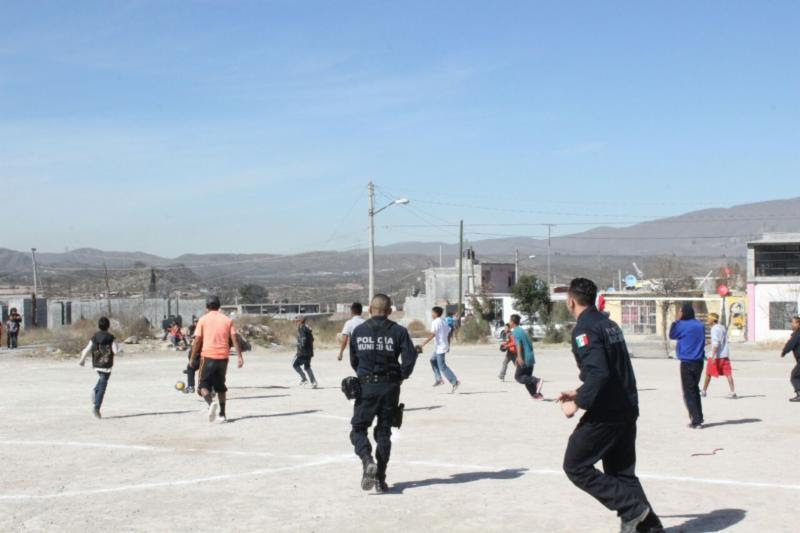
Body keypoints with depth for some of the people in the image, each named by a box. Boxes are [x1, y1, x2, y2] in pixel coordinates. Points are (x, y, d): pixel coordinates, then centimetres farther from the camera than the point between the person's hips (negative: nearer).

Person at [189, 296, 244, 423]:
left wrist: (193, 359, 4)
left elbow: (197, 340, -3)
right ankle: (222, 415, 16)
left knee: (204, 386, 1)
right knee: (220, 386, 17)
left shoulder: (203, 319, 1)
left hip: (208, 356, -3)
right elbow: (234, 339, 0)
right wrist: (239, 357, 0)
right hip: (223, 357, 3)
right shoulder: (227, 320, 8)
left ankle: (211, 403, -29)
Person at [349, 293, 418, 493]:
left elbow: (353, 361, 7)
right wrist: (401, 376, 7)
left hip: (366, 386, -1)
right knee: (384, 432, 10)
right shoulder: (398, 331, -2)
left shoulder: (358, 331, 2)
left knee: (358, 429, 9)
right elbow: (410, 357, -10)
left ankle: (368, 461, -19)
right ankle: (380, 479, 10)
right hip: (390, 387, 1)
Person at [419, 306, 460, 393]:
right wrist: (448, 345, 21)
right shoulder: (444, 322, 12)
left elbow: (432, 335, -21)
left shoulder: (435, 322, -14)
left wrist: (423, 344, -18)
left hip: (440, 347, -10)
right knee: (433, 360, 22)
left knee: (442, 366, -6)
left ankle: (455, 382, -10)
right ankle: (438, 379, 18)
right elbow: (449, 334, 15)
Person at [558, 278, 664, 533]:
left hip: (605, 413, -9)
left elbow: (598, 373, -26)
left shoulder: (584, 329, -14)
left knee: (575, 466, 3)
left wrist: (577, 403, -18)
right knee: (622, 472, 16)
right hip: (627, 409, 9)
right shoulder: (608, 324, 15)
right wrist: (579, 393, 24)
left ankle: (632, 507, -3)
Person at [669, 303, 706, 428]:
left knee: (689, 392, -1)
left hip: (687, 363, -6)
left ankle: (696, 421, -5)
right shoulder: (700, 325, 6)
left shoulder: (683, 325, -13)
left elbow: (672, 335, 2)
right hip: (699, 361, 6)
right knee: (695, 390, 19)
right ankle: (699, 417, 22)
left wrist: (676, 320, 2)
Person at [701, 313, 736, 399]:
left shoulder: (714, 329, -12)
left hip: (716, 356, -7)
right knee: (728, 374, -1)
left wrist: (713, 356, -24)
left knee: (708, 373, 8)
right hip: (725, 355, 7)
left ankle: (704, 391, 20)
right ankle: (733, 392, -12)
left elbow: (715, 343, -21)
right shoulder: (723, 327, 14)